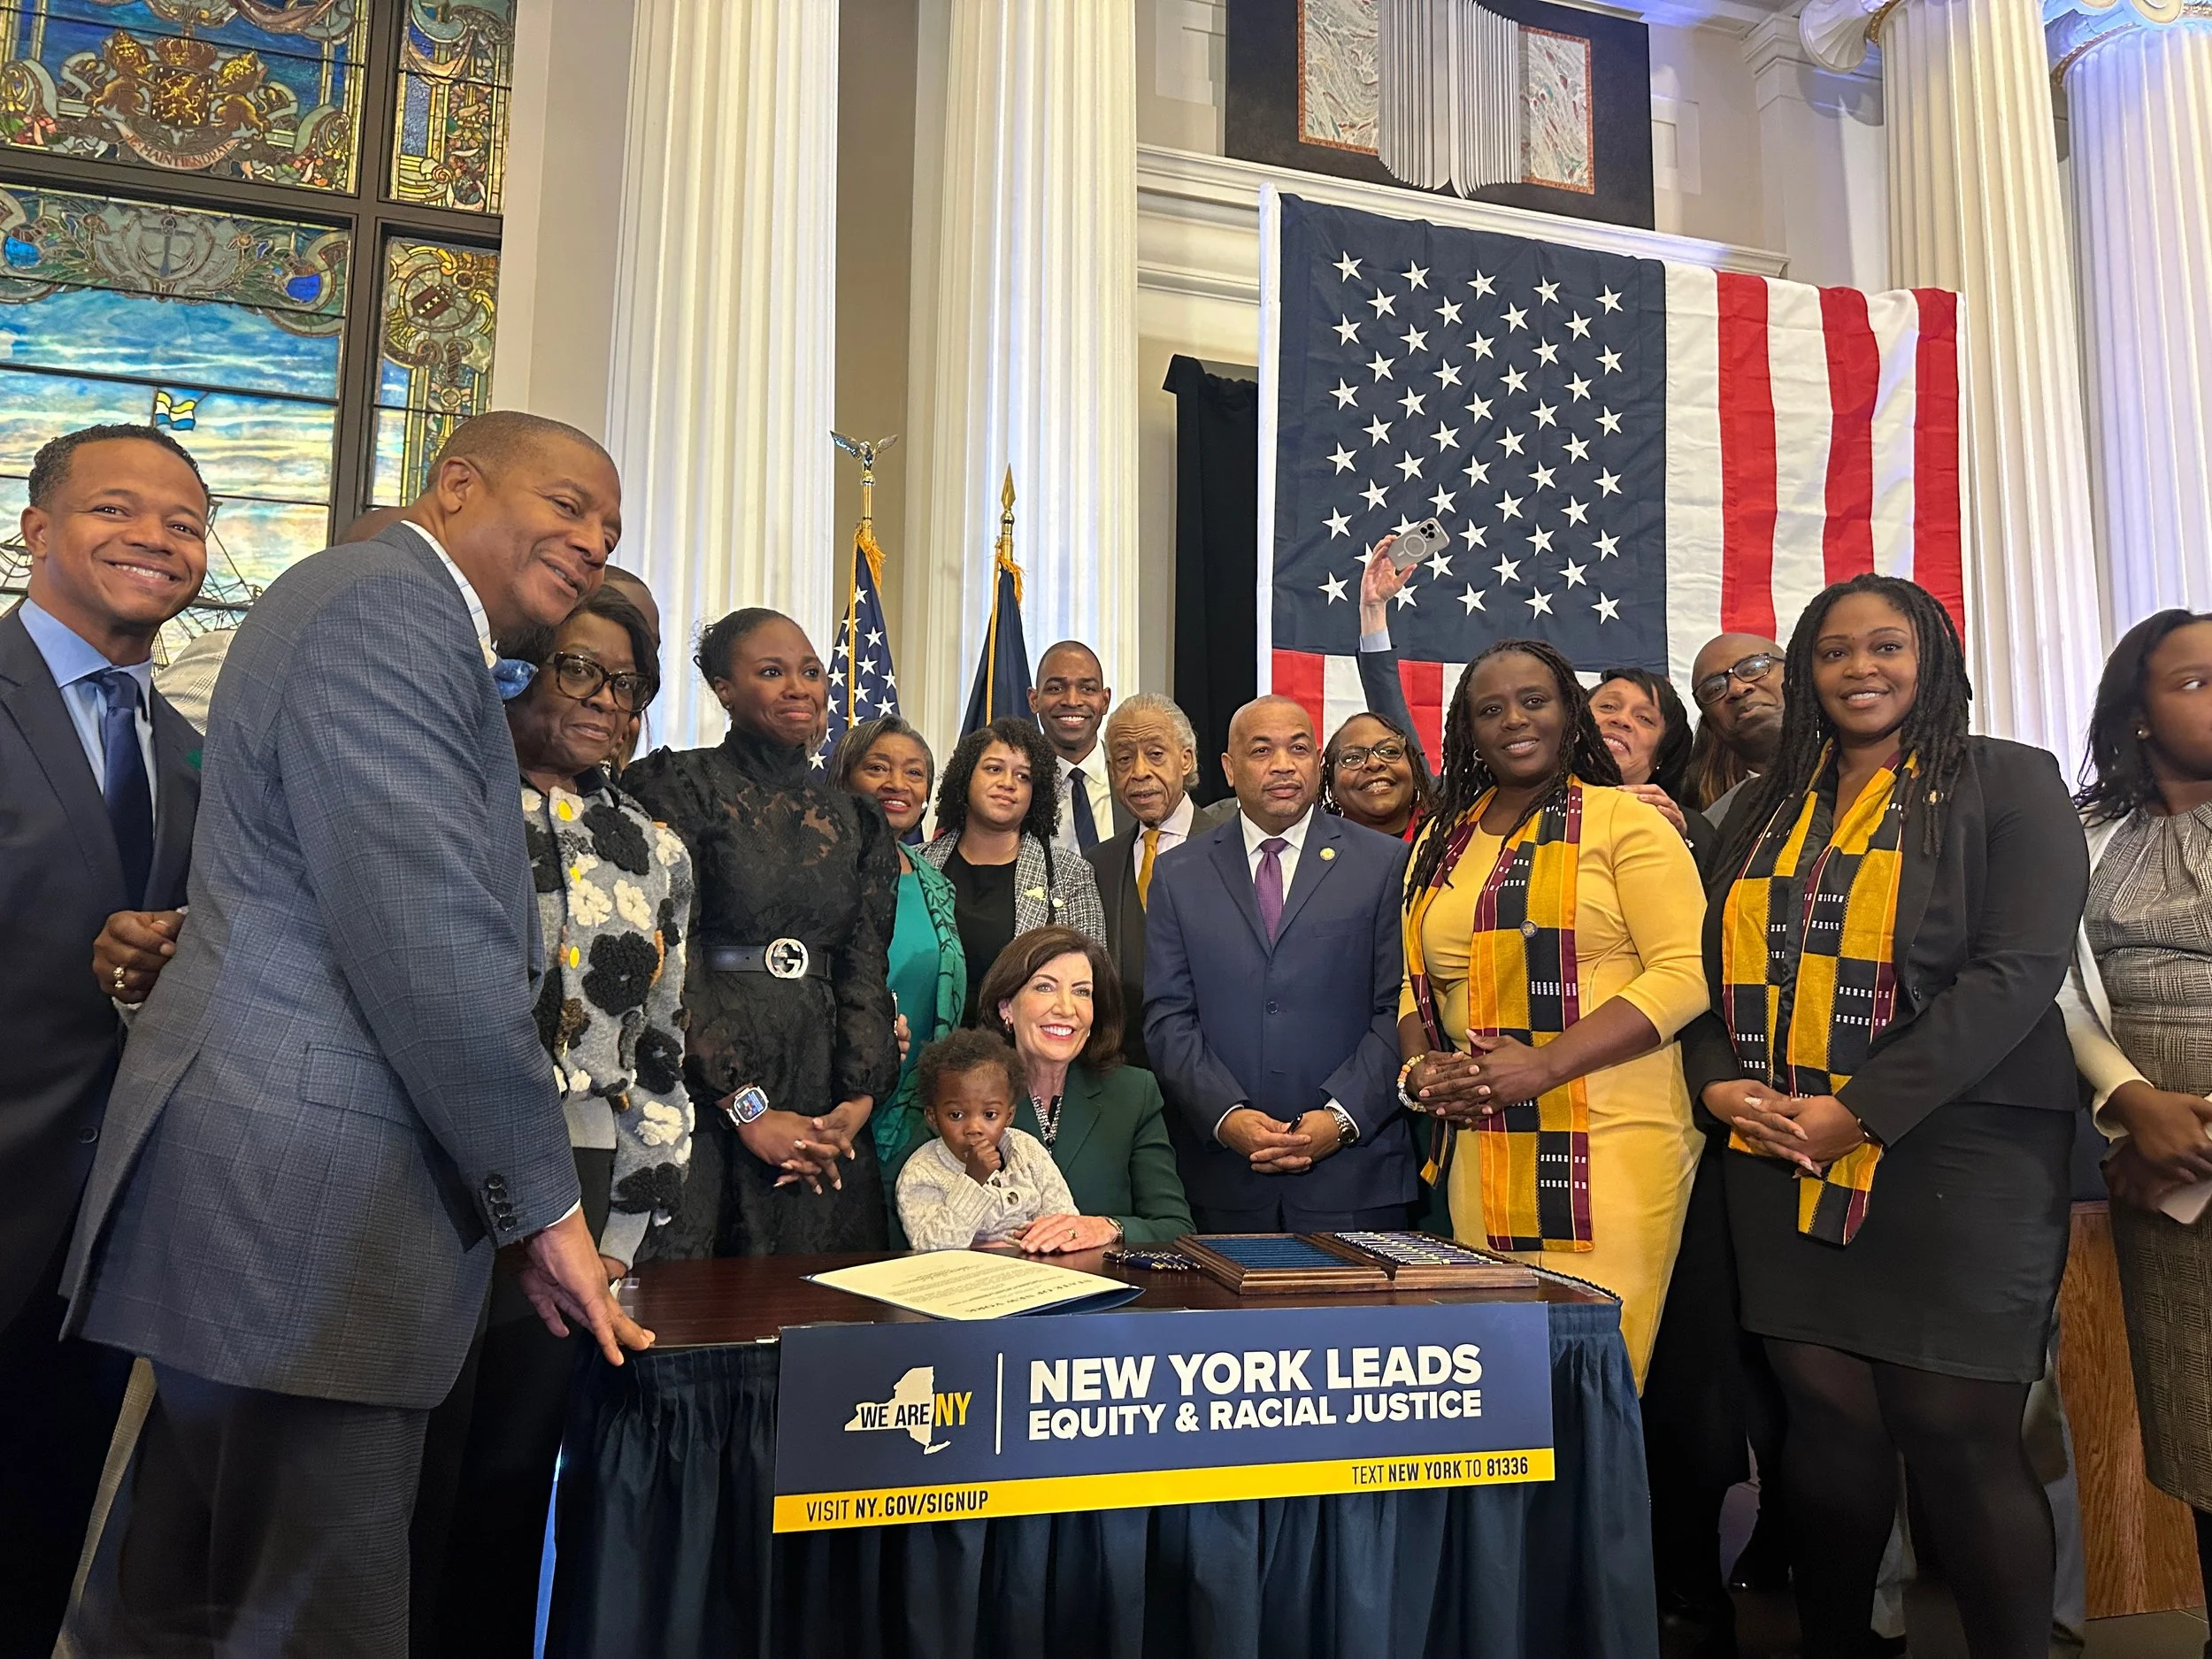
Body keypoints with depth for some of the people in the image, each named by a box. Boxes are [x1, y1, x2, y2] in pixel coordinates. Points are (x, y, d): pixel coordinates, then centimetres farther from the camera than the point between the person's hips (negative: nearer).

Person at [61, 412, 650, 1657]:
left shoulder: (408, 622, 21)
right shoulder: (385, 600, -11)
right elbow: (422, 931, -20)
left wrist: (519, 1196, 15)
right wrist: (542, 1199, -12)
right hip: (303, 1194, -10)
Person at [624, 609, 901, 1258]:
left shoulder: (852, 820, 13)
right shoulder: (680, 786, -2)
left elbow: (866, 970, 9)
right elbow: (667, 963, -10)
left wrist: (859, 1100, -5)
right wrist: (746, 1106, -13)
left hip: (823, 1095, 5)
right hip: (702, 1089, -4)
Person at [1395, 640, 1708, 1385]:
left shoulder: (1624, 820, -1)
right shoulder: (1441, 842, 15)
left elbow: (1686, 972, -10)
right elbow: (1417, 984, 19)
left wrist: (1542, 1065, -17)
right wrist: (1421, 1067, -2)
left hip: (1608, 1148, -4)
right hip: (1477, 1148, 5)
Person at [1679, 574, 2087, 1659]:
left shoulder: (2007, 783, 0)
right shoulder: (1769, 809, 15)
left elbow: (2017, 972, -11)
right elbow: (1714, 967, 16)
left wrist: (1860, 1112, -17)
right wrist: (1719, 1081, -4)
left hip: (1953, 1161, -4)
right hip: (1784, 1166, 4)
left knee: (1960, 1439, -1)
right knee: (1827, 1425, 8)